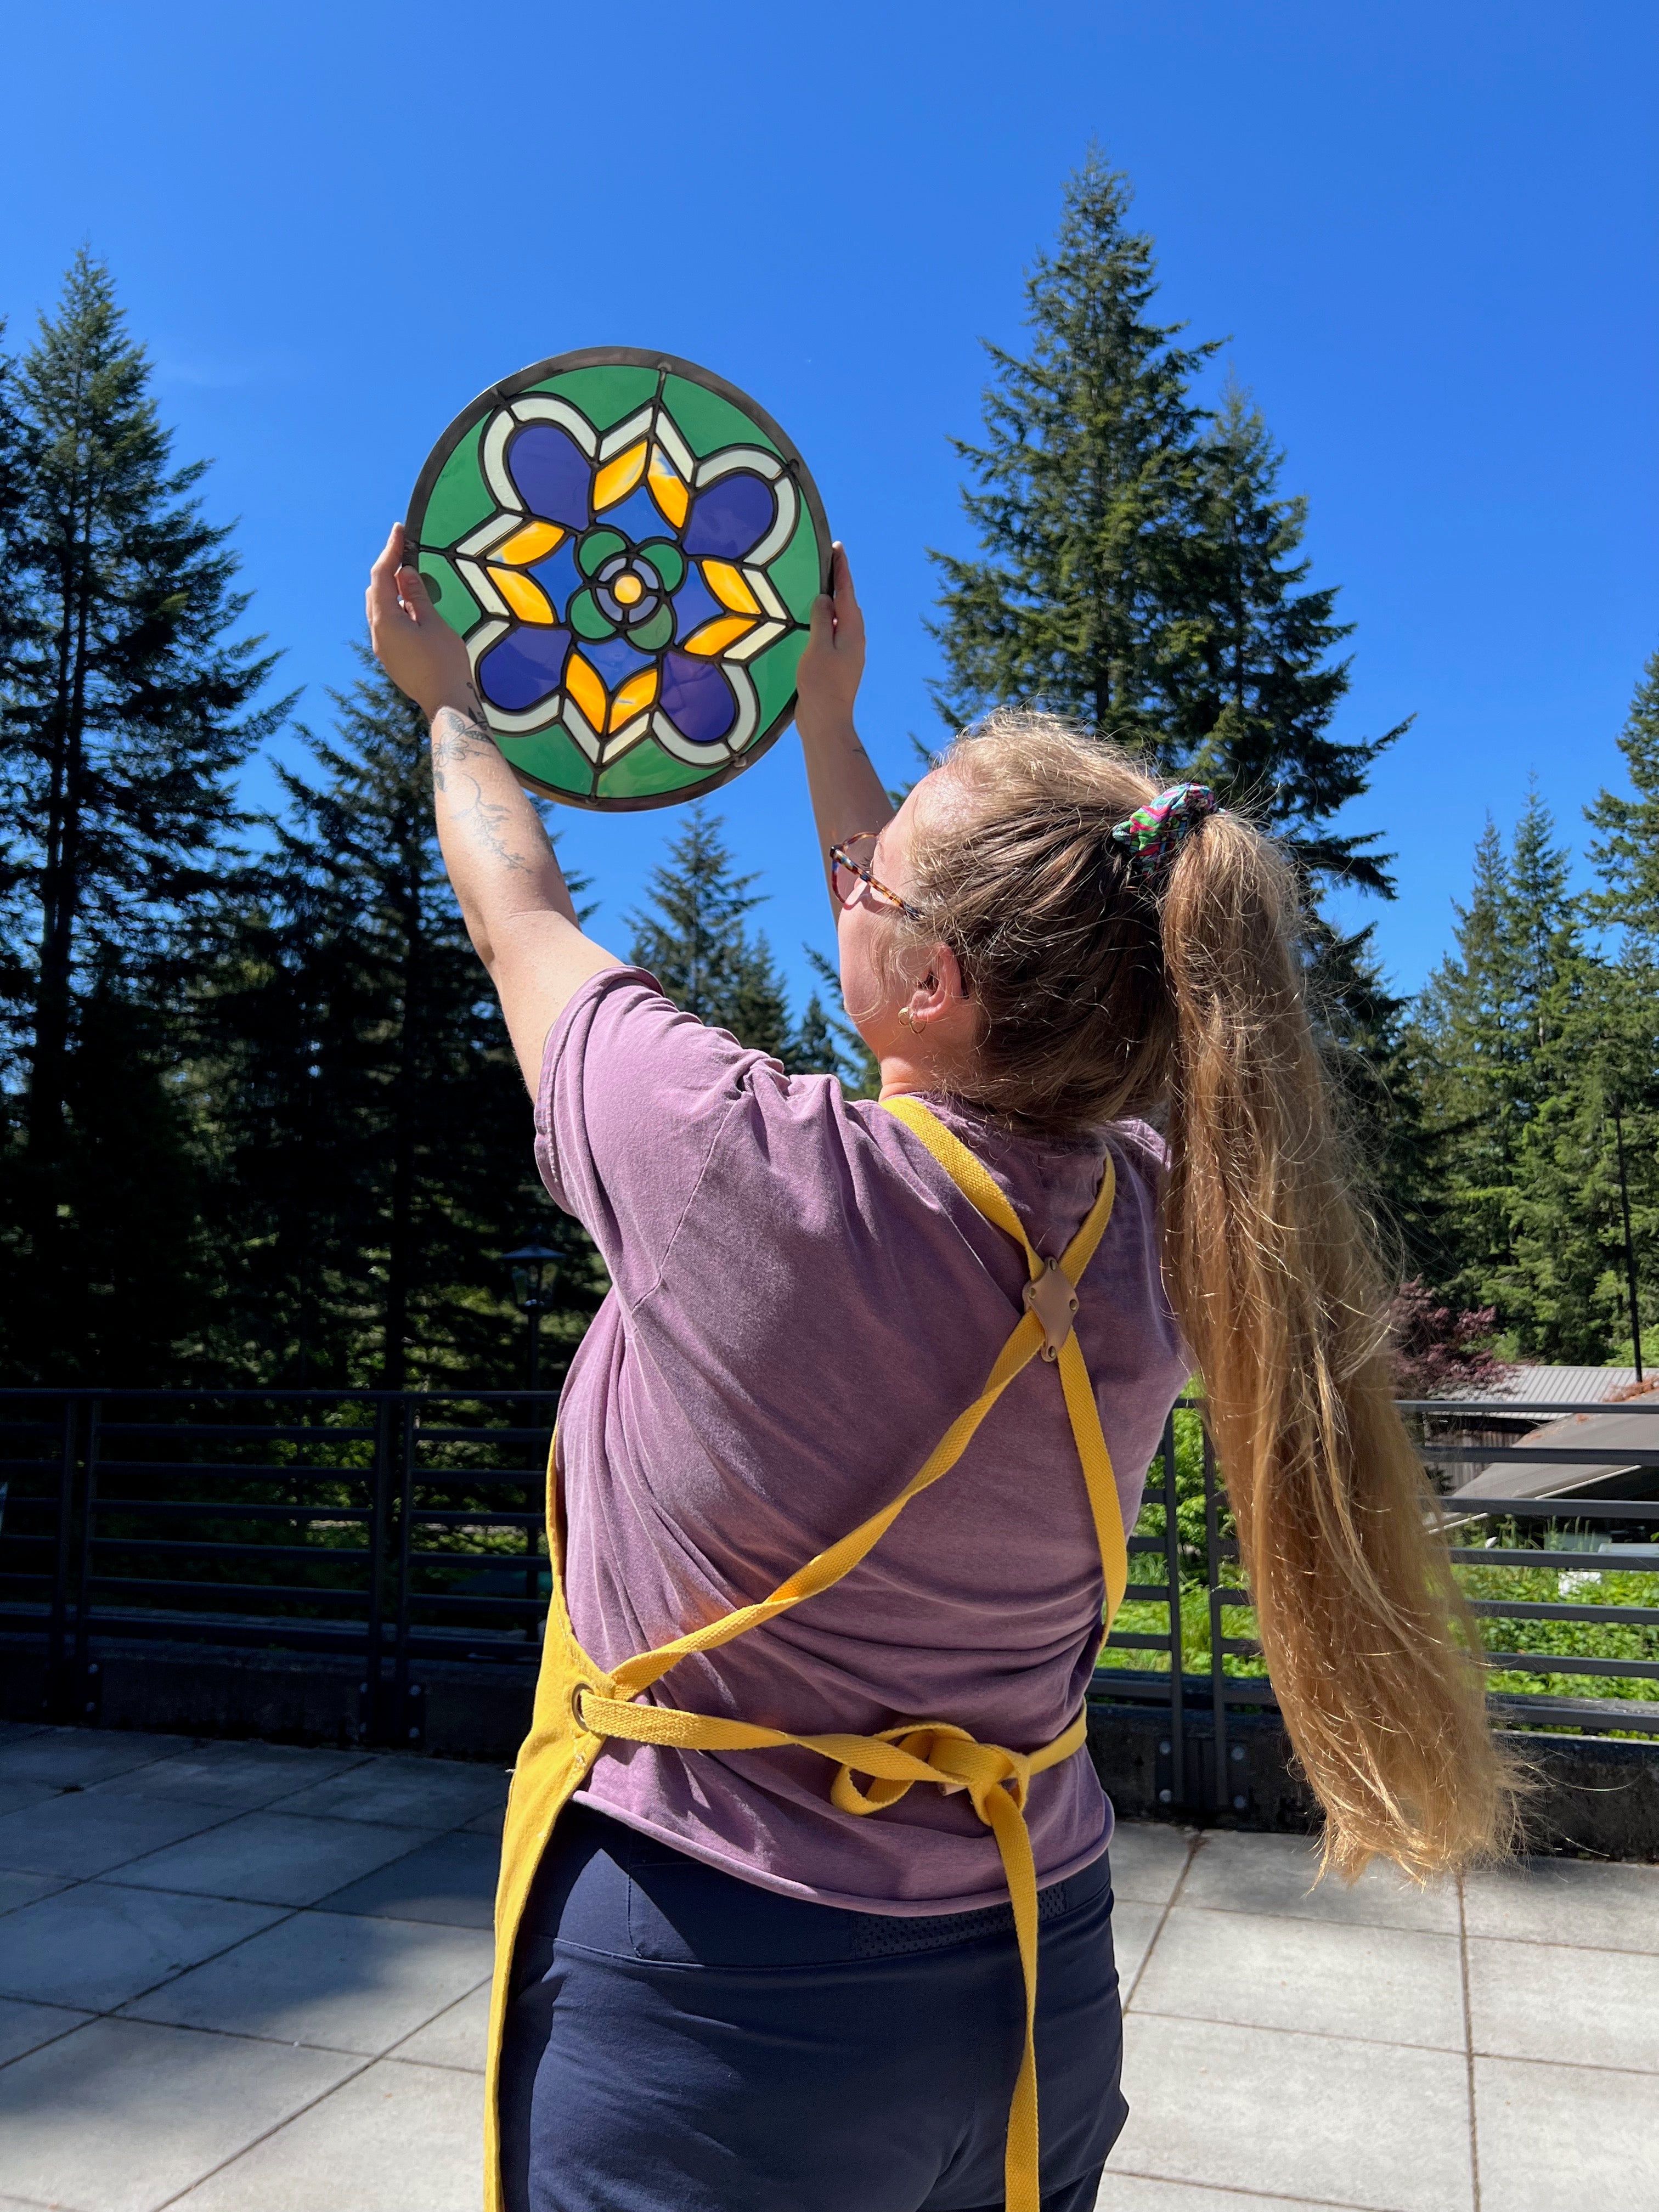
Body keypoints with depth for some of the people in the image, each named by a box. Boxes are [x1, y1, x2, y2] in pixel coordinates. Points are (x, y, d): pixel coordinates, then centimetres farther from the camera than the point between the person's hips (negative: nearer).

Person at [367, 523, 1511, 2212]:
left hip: (712, 2012, -5)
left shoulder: (755, 1180, -28)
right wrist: (825, 723, 20)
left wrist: (445, 695, 11)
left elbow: (519, 912, -9)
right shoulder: (1143, 1221, -12)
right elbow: (926, 981, 7)